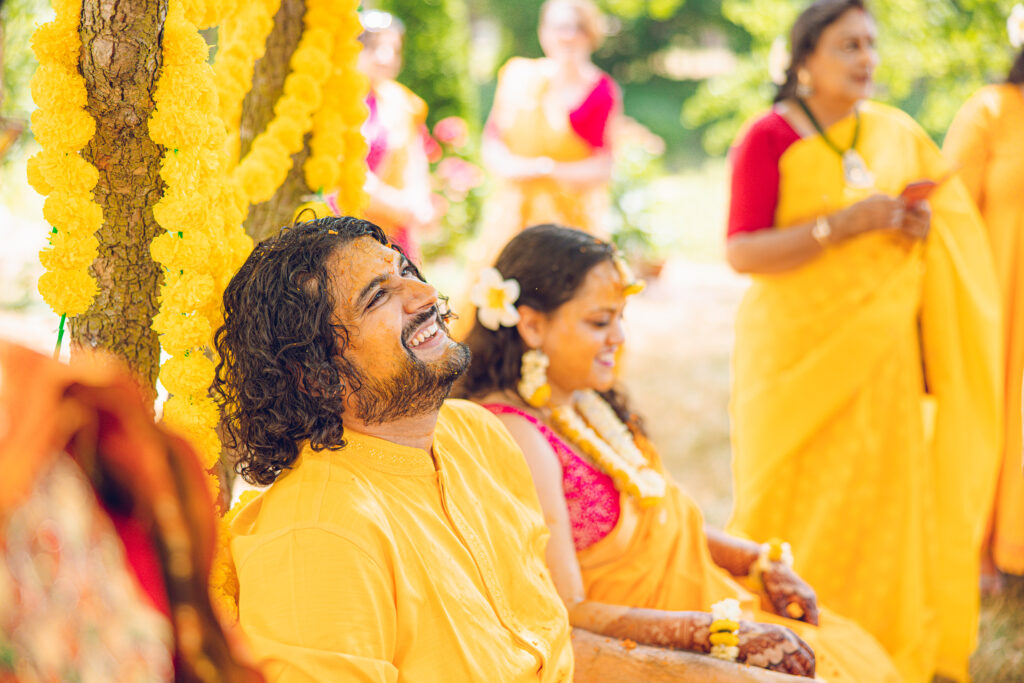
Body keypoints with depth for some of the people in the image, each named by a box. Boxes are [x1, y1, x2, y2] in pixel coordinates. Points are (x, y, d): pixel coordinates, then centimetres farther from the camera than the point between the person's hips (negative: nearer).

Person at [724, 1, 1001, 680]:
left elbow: (952, 212, 20)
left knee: (881, 497, 6)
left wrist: (921, 223, -4)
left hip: (881, 349, 4)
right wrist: (844, 223, -22)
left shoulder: (897, 132, 7)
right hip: (797, 354, -4)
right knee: (797, 502, 2)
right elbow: (742, 253, -15)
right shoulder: (769, 139, -8)